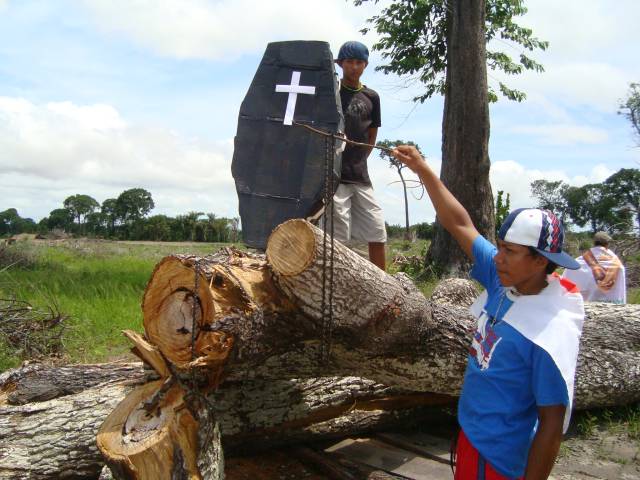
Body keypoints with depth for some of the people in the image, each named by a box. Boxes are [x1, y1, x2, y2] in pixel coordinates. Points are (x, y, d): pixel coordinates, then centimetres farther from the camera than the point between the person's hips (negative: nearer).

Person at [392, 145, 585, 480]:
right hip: (471, 434, 7)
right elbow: (459, 224, -3)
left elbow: (552, 424, -22)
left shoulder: (552, 333, -27)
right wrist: (422, 170, -4)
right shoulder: (503, 282, -7)